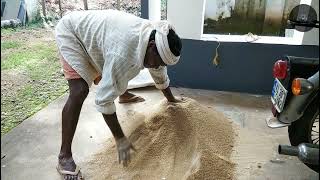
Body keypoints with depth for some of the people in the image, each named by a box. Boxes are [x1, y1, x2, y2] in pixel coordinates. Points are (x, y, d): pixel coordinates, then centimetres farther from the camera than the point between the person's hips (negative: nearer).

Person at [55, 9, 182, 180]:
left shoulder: (155, 37, -15)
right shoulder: (122, 54, -42)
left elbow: (159, 73, 4)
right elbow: (104, 99, -38)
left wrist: (171, 99, 15)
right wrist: (120, 139, -30)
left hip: (92, 29, 8)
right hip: (71, 31, -8)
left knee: (118, 71, 25)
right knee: (80, 91, -25)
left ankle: (124, 94, 59)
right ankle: (64, 156, -15)